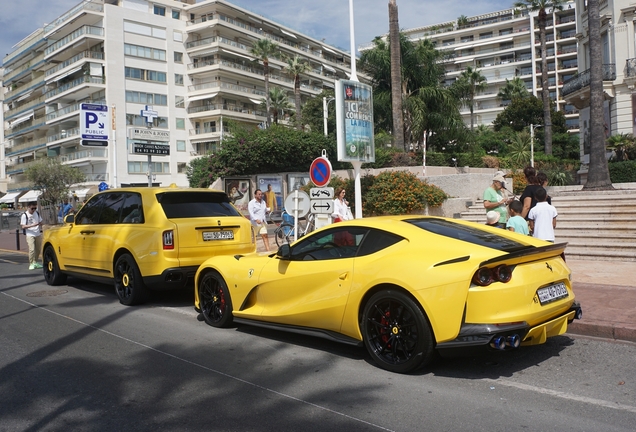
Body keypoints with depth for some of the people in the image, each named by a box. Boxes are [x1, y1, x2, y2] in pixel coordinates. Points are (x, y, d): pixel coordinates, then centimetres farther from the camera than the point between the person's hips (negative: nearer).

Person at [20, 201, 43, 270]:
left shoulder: (37, 213, 9)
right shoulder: (24, 215, -7)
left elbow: (40, 222, 21)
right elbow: (23, 226, -10)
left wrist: (40, 229, 5)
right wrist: (32, 225, -22)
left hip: (38, 234, 5)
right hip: (30, 235, -5)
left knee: (38, 249, 9)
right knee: (32, 249, -14)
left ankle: (35, 262, 24)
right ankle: (31, 264, -6)